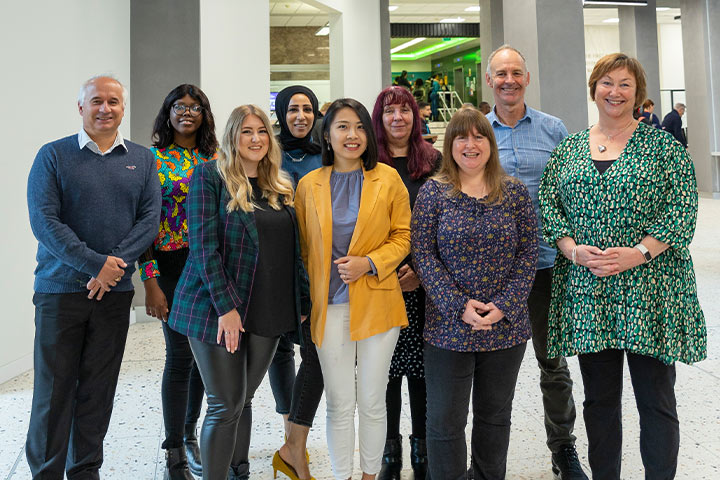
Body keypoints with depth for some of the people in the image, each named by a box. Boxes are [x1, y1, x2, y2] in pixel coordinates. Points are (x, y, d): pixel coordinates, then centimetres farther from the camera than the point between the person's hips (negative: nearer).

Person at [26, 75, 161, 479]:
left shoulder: (142, 160, 8)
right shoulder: (54, 156, 0)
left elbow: (150, 218, 0)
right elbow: (43, 220, -10)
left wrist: (115, 265, -14)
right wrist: (96, 263, -18)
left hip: (115, 291, 3)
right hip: (60, 290, -2)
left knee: (99, 388, 10)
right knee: (54, 388, 2)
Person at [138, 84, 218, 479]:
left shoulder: (214, 159, 10)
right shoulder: (153, 159, -2)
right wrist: (150, 283, -13)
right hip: (172, 266, -4)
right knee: (180, 354, -4)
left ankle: (189, 434, 30)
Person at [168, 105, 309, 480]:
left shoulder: (281, 187, 13)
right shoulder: (210, 176, -5)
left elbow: (292, 248, 15)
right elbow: (203, 244, -13)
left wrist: (303, 303, 10)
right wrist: (225, 306, -18)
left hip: (267, 311, 5)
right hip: (217, 308, -5)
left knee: (244, 399, 14)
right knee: (226, 404, -2)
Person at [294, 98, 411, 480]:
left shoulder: (388, 179, 1)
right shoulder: (308, 184, 5)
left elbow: (403, 236, 3)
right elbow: (303, 248, 11)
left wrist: (370, 263, -13)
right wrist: (306, 298, 5)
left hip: (376, 303, 0)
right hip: (329, 306, 1)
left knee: (372, 402, 10)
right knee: (339, 404, 8)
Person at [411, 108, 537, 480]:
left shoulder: (515, 192, 4)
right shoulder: (433, 192, -1)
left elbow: (528, 253, 0)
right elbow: (423, 254, -6)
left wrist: (504, 306, -12)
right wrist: (460, 306, -15)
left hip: (506, 327, 2)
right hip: (449, 327, -2)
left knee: (495, 415, 15)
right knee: (445, 421, 6)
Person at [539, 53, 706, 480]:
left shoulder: (661, 145, 2)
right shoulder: (569, 149, 11)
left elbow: (682, 210, -5)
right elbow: (549, 205, 6)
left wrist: (638, 253, -17)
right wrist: (573, 250, -10)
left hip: (650, 289, -3)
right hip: (587, 292, 3)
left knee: (656, 400, 4)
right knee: (599, 399, 12)